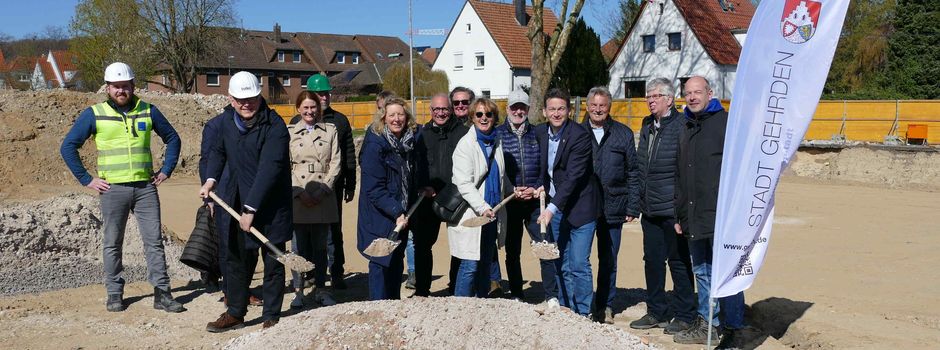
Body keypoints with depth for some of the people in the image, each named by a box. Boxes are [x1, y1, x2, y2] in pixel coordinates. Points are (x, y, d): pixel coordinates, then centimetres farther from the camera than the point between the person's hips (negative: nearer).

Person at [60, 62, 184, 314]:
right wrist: (86, 179, -2)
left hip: (145, 187, 1)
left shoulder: (148, 111, 7)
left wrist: (166, 170, 8)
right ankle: (114, 293, 19)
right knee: (112, 244, 7)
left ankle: (162, 294, 4)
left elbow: (172, 139, 17)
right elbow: (68, 146, 3)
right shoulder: (94, 114, 1)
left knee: (154, 241, 0)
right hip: (112, 189, -1)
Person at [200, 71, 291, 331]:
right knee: (238, 258, 16)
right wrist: (210, 179, 6)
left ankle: (271, 317, 15)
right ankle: (235, 313, 30)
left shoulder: (274, 126, -19)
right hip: (240, 202, 7)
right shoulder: (228, 120, 3)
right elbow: (219, 151, 21)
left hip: (271, 205, -7)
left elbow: (269, 169, -24)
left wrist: (251, 209, -25)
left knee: (273, 262, 3)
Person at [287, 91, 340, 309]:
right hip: (297, 197, -1)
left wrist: (322, 191, -6)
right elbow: (285, 166, 3)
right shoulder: (289, 132, 8)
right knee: (299, 246, -1)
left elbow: (335, 163, 5)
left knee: (320, 246, 7)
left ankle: (320, 289, 15)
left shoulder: (330, 131, 11)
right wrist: (300, 193, -9)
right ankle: (298, 291, 6)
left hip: (323, 198, 1)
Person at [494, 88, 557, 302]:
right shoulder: (497, 134, 3)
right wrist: (512, 190, -12)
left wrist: (536, 189, -8)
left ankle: (551, 295, 1)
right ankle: (516, 295, 20)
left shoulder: (537, 134, 8)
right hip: (509, 202, 0)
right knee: (512, 250, 8)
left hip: (535, 201, 0)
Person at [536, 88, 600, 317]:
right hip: (555, 207, 7)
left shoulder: (580, 135, -17)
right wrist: (543, 185, 4)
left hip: (580, 207, -6)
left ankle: (583, 314, 4)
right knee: (562, 265, 13)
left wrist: (552, 208, -29)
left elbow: (573, 176, -24)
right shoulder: (541, 133, 4)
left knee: (578, 265, -7)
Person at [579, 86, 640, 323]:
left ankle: (605, 306, 22)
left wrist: (633, 207, -1)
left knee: (608, 259, 10)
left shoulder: (623, 133, 4)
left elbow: (633, 172, 4)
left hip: (612, 207, 0)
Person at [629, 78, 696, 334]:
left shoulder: (681, 126, -11)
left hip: (672, 208, -7)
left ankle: (684, 316, 16)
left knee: (678, 261, 4)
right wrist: (639, 201, 16)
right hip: (649, 208, 7)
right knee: (652, 260, 13)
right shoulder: (647, 125, 13)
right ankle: (656, 312, 25)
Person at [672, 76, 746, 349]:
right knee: (702, 272, 14)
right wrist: (679, 214, 19)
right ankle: (707, 324, 25)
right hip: (693, 218, 7)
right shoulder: (686, 128, 18)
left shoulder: (726, 122, -4)